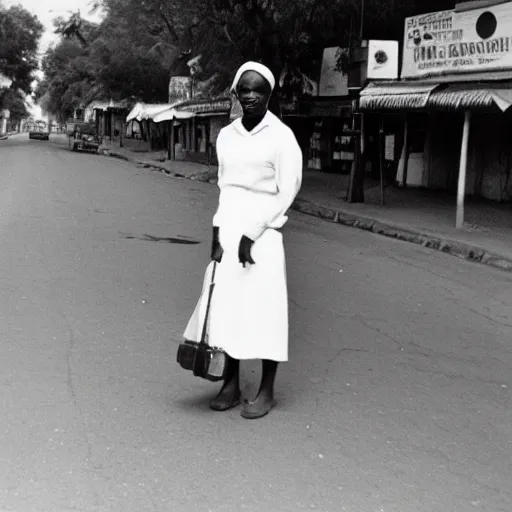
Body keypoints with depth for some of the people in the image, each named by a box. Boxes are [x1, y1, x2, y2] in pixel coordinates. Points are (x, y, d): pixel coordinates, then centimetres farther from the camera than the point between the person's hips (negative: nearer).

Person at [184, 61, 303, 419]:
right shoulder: (226, 136, 11)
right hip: (228, 229, 5)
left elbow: (287, 192, -10)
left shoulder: (281, 136, -6)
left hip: (261, 232, -5)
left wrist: (251, 235, -14)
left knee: (263, 309, -1)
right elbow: (224, 188, 14)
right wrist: (217, 236, 4)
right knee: (226, 306, 7)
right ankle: (232, 384, 20)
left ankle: (266, 392, 10)